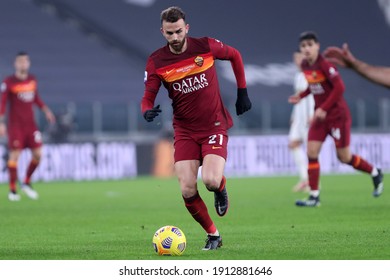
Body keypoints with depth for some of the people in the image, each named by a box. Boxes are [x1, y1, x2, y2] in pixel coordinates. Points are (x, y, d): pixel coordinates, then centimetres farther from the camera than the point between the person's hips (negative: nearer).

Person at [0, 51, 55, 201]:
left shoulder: (32, 79, 7)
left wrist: (45, 109, 13)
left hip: (30, 124, 5)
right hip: (15, 125, -5)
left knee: (37, 154, 0)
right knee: (14, 155, -7)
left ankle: (27, 183, 19)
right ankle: (12, 190, 0)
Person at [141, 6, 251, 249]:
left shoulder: (206, 46, -9)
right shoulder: (156, 61, -6)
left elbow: (235, 56, 10)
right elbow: (148, 97, -5)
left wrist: (242, 92, 10)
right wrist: (148, 111, -28)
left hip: (214, 126, -2)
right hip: (185, 131, 2)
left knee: (211, 181, -23)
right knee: (187, 191, -10)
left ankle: (221, 188, 16)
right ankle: (213, 235, 12)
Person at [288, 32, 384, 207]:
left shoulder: (324, 65, -20)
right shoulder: (304, 66, 3)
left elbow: (339, 87, -25)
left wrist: (324, 109, -24)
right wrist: (301, 96, 3)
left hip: (338, 115, -7)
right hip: (320, 115, 7)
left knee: (344, 157, 1)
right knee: (311, 152, -6)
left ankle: (375, 174, 26)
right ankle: (314, 196, -3)